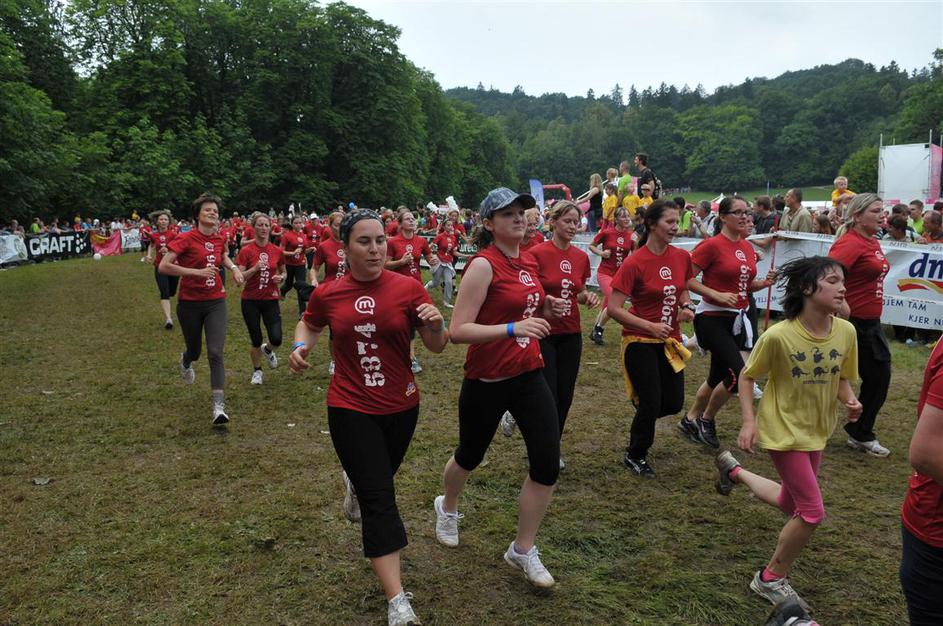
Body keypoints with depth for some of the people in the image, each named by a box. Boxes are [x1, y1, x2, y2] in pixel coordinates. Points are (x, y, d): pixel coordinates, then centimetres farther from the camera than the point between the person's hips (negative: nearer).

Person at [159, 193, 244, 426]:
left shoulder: (219, 239, 2)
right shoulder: (186, 238, -13)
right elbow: (163, 266, -20)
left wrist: (233, 267, 7)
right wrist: (197, 272, -26)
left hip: (216, 302, 2)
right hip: (190, 303, -2)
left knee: (216, 353, -11)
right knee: (194, 350, 16)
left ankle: (219, 407, -9)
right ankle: (185, 361, 56)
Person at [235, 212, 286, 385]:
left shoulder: (277, 250, 0)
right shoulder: (246, 250, -8)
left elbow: (283, 272, 15)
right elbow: (239, 277, -11)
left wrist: (280, 277, -6)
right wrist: (255, 268, -24)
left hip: (271, 299, 2)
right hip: (250, 301, -2)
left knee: (276, 339, -10)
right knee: (256, 340, 4)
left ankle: (268, 350, 27)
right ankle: (257, 371, 30)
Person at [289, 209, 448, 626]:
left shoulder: (408, 287, -10)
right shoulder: (327, 294, -7)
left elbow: (437, 347, -7)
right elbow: (309, 324, 15)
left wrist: (436, 324, -28)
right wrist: (300, 346, -6)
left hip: (401, 407, 2)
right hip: (350, 409, -2)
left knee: (378, 478, 25)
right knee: (380, 500, -6)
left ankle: (354, 484, 65)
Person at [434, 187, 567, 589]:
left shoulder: (529, 261, 6)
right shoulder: (483, 265, -17)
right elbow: (458, 331, -23)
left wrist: (546, 309, 0)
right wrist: (513, 328, -33)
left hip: (529, 375, 6)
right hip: (486, 381, -6)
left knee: (548, 463, -2)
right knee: (470, 455, 17)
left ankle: (523, 551, 18)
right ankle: (447, 507, 51)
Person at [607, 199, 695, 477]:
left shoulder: (682, 257, 0)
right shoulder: (634, 263, -18)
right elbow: (613, 308, -19)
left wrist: (687, 306, -4)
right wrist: (650, 326, -23)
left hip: (669, 341, 6)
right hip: (640, 342, -6)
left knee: (674, 402, 6)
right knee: (651, 403, -2)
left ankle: (643, 420, 41)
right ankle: (634, 456, 24)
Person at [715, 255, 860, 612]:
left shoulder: (846, 332, -9)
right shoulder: (779, 335, -23)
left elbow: (842, 379, 6)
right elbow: (747, 376, -10)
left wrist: (850, 401, -14)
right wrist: (749, 421, -17)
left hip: (816, 430, 6)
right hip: (784, 429, -6)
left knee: (792, 504, 20)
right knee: (813, 512, -6)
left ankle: (734, 470, 47)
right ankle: (771, 579, 18)